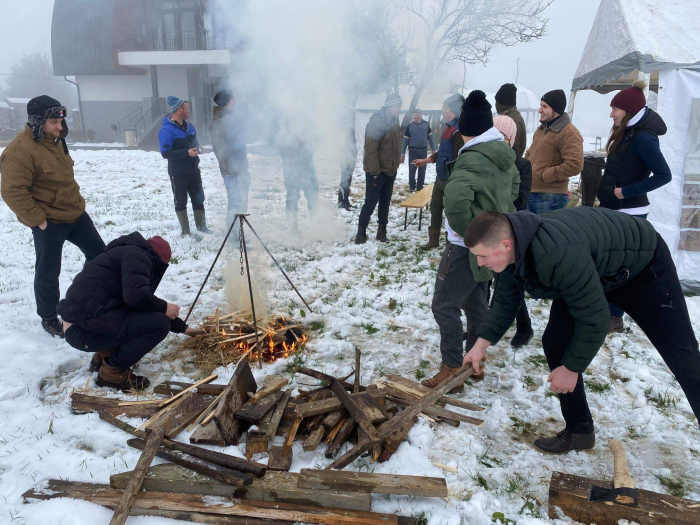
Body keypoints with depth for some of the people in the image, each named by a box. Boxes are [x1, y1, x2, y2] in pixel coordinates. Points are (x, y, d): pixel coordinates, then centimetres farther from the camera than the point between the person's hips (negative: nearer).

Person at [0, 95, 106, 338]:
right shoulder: (19, 151, -21)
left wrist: (75, 202, 18)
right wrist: (38, 220, -20)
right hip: (49, 222, -8)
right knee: (48, 273, 4)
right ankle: (48, 318, 23)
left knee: (99, 253, 16)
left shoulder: (54, 140, 7)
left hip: (75, 213, 9)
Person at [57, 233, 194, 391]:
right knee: (159, 324, -17)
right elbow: (136, 296, -27)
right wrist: (164, 307, -7)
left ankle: (104, 355, 18)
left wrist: (183, 328, 37)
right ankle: (112, 371, -2)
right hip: (83, 328, -10)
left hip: (80, 323, 10)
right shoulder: (138, 255, -8)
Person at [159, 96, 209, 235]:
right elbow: (165, 153, -20)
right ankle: (185, 232, 16)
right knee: (181, 203, 7)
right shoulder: (167, 130, -16)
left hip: (194, 171, 7)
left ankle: (202, 228, 24)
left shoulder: (189, 126, 8)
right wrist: (186, 153, -24)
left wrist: (197, 148, -1)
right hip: (178, 174, -7)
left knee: (199, 200, 12)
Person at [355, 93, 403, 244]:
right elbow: (370, 149, -22)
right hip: (376, 172, -8)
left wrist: (396, 164, 12)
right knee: (370, 202, -4)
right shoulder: (376, 122, -18)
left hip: (390, 171, 8)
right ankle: (361, 232, 8)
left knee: (385, 203, 12)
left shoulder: (394, 122, 9)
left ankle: (382, 232, 21)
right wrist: (375, 171, -22)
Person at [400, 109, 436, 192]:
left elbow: (430, 137, 6)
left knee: (422, 170, 7)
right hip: (413, 151, -2)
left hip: (423, 151, 2)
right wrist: (403, 154, -4)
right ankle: (412, 186, 14)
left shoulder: (426, 124, -1)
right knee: (412, 169, -1)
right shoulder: (409, 126, -5)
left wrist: (433, 150, 5)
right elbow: (405, 140, -3)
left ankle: (420, 187, 18)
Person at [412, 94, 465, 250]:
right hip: (441, 177, 10)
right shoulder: (449, 127, 13)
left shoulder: (459, 130, -19)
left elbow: (459, 158, -23)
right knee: (435, 208, 16)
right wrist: (426, 160, 23)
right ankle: (433, 240, 29)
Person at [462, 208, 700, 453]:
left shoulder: (557, 255, -45)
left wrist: (571, 368, -22)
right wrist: (481, 345, -9)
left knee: (679, 352, 2)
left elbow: (593, 318, -35)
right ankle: (579, 431, 11)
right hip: (594, 270, 7)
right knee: (556, 342, -3)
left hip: (643, 262, -7)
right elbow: (505, 302, -2)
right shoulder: (512, 249, -19)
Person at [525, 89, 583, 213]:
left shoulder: (569, 133, -13)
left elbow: (575, 165, -22)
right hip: (530, 193, 9)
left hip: (551, 197, -9)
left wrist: (545, 175, -17)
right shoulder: (542, 129, 16)